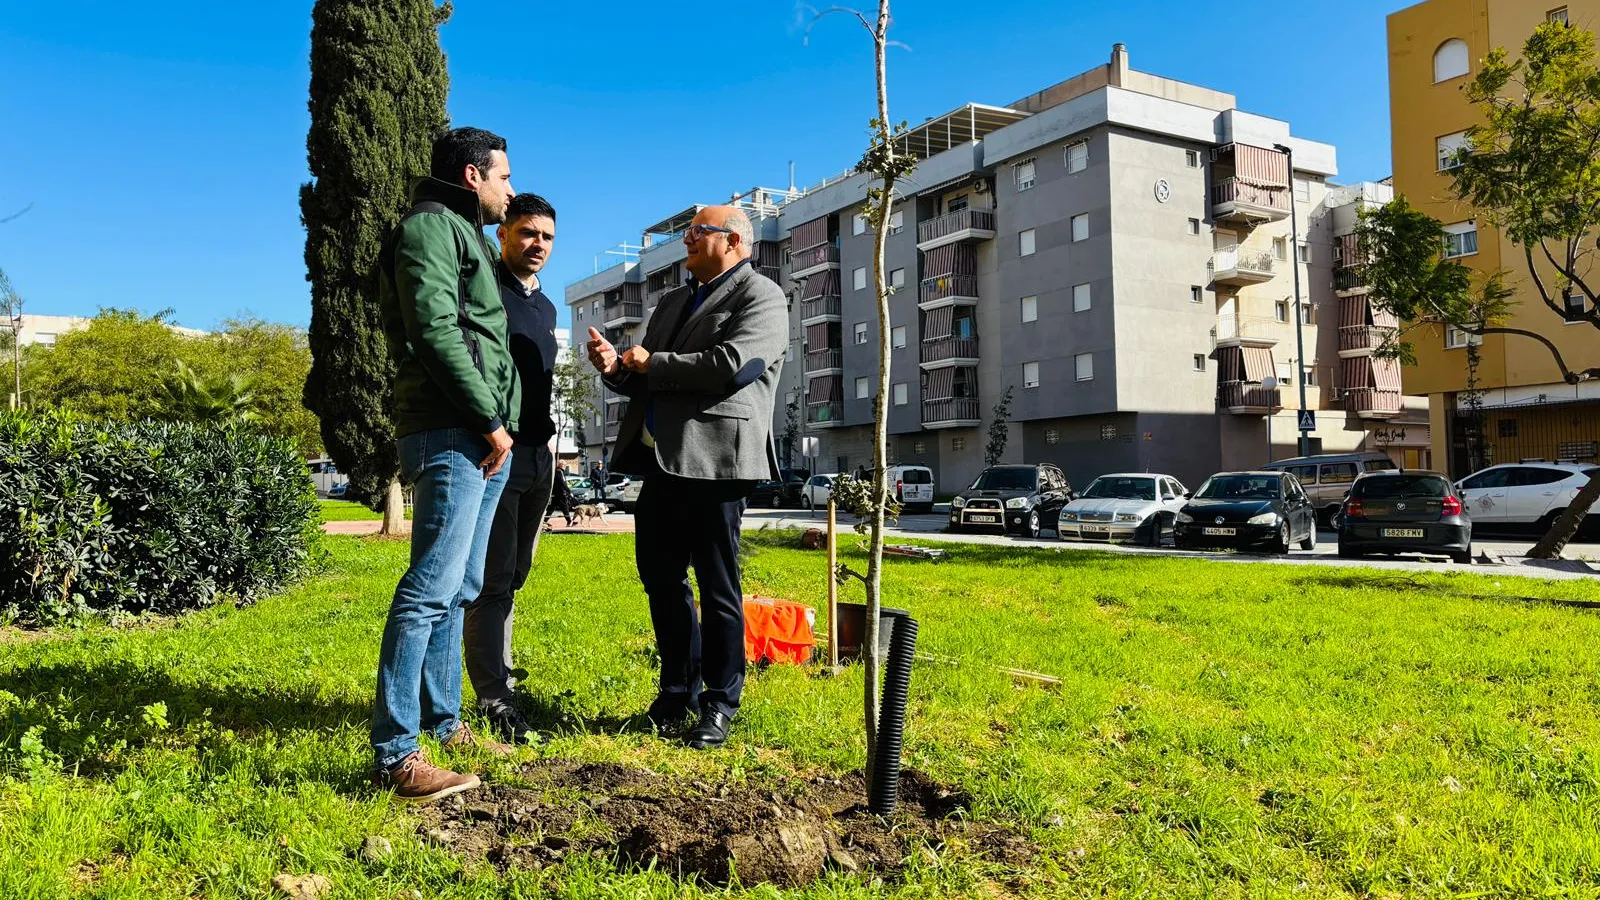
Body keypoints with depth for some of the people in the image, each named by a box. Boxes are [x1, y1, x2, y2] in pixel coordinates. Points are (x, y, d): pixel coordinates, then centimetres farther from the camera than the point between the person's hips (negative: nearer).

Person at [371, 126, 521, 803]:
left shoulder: (462, 235, 27)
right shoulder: (431, 228, -4)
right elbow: (435, 333, -16)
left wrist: (496, 423, 15)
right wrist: (490, 418, -15)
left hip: (482, 440, 10)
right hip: (450, 435, -10)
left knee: (458, 589, 13)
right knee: (433, 587, -13)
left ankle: (442, 722, 22)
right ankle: (394, 753, -11)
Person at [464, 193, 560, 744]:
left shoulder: (545, 307, 19)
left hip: (538, 455, 8)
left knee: (512, 576, 11)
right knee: (492, 579, -5)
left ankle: (496, 680, 20)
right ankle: (494, 698, -2)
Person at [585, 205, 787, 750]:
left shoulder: (761, 298, -2)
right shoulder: (674, 301, 24)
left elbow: (729, 365, -18)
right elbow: (645, 380, 23)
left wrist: (651, 364, -8)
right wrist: (617, 367, 1)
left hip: (713, 461, -8)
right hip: (661, 461, 8)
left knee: (717, 587, -1)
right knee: (660, 578, 12)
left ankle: (720, 705, 11)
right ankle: (679, 691, 27)